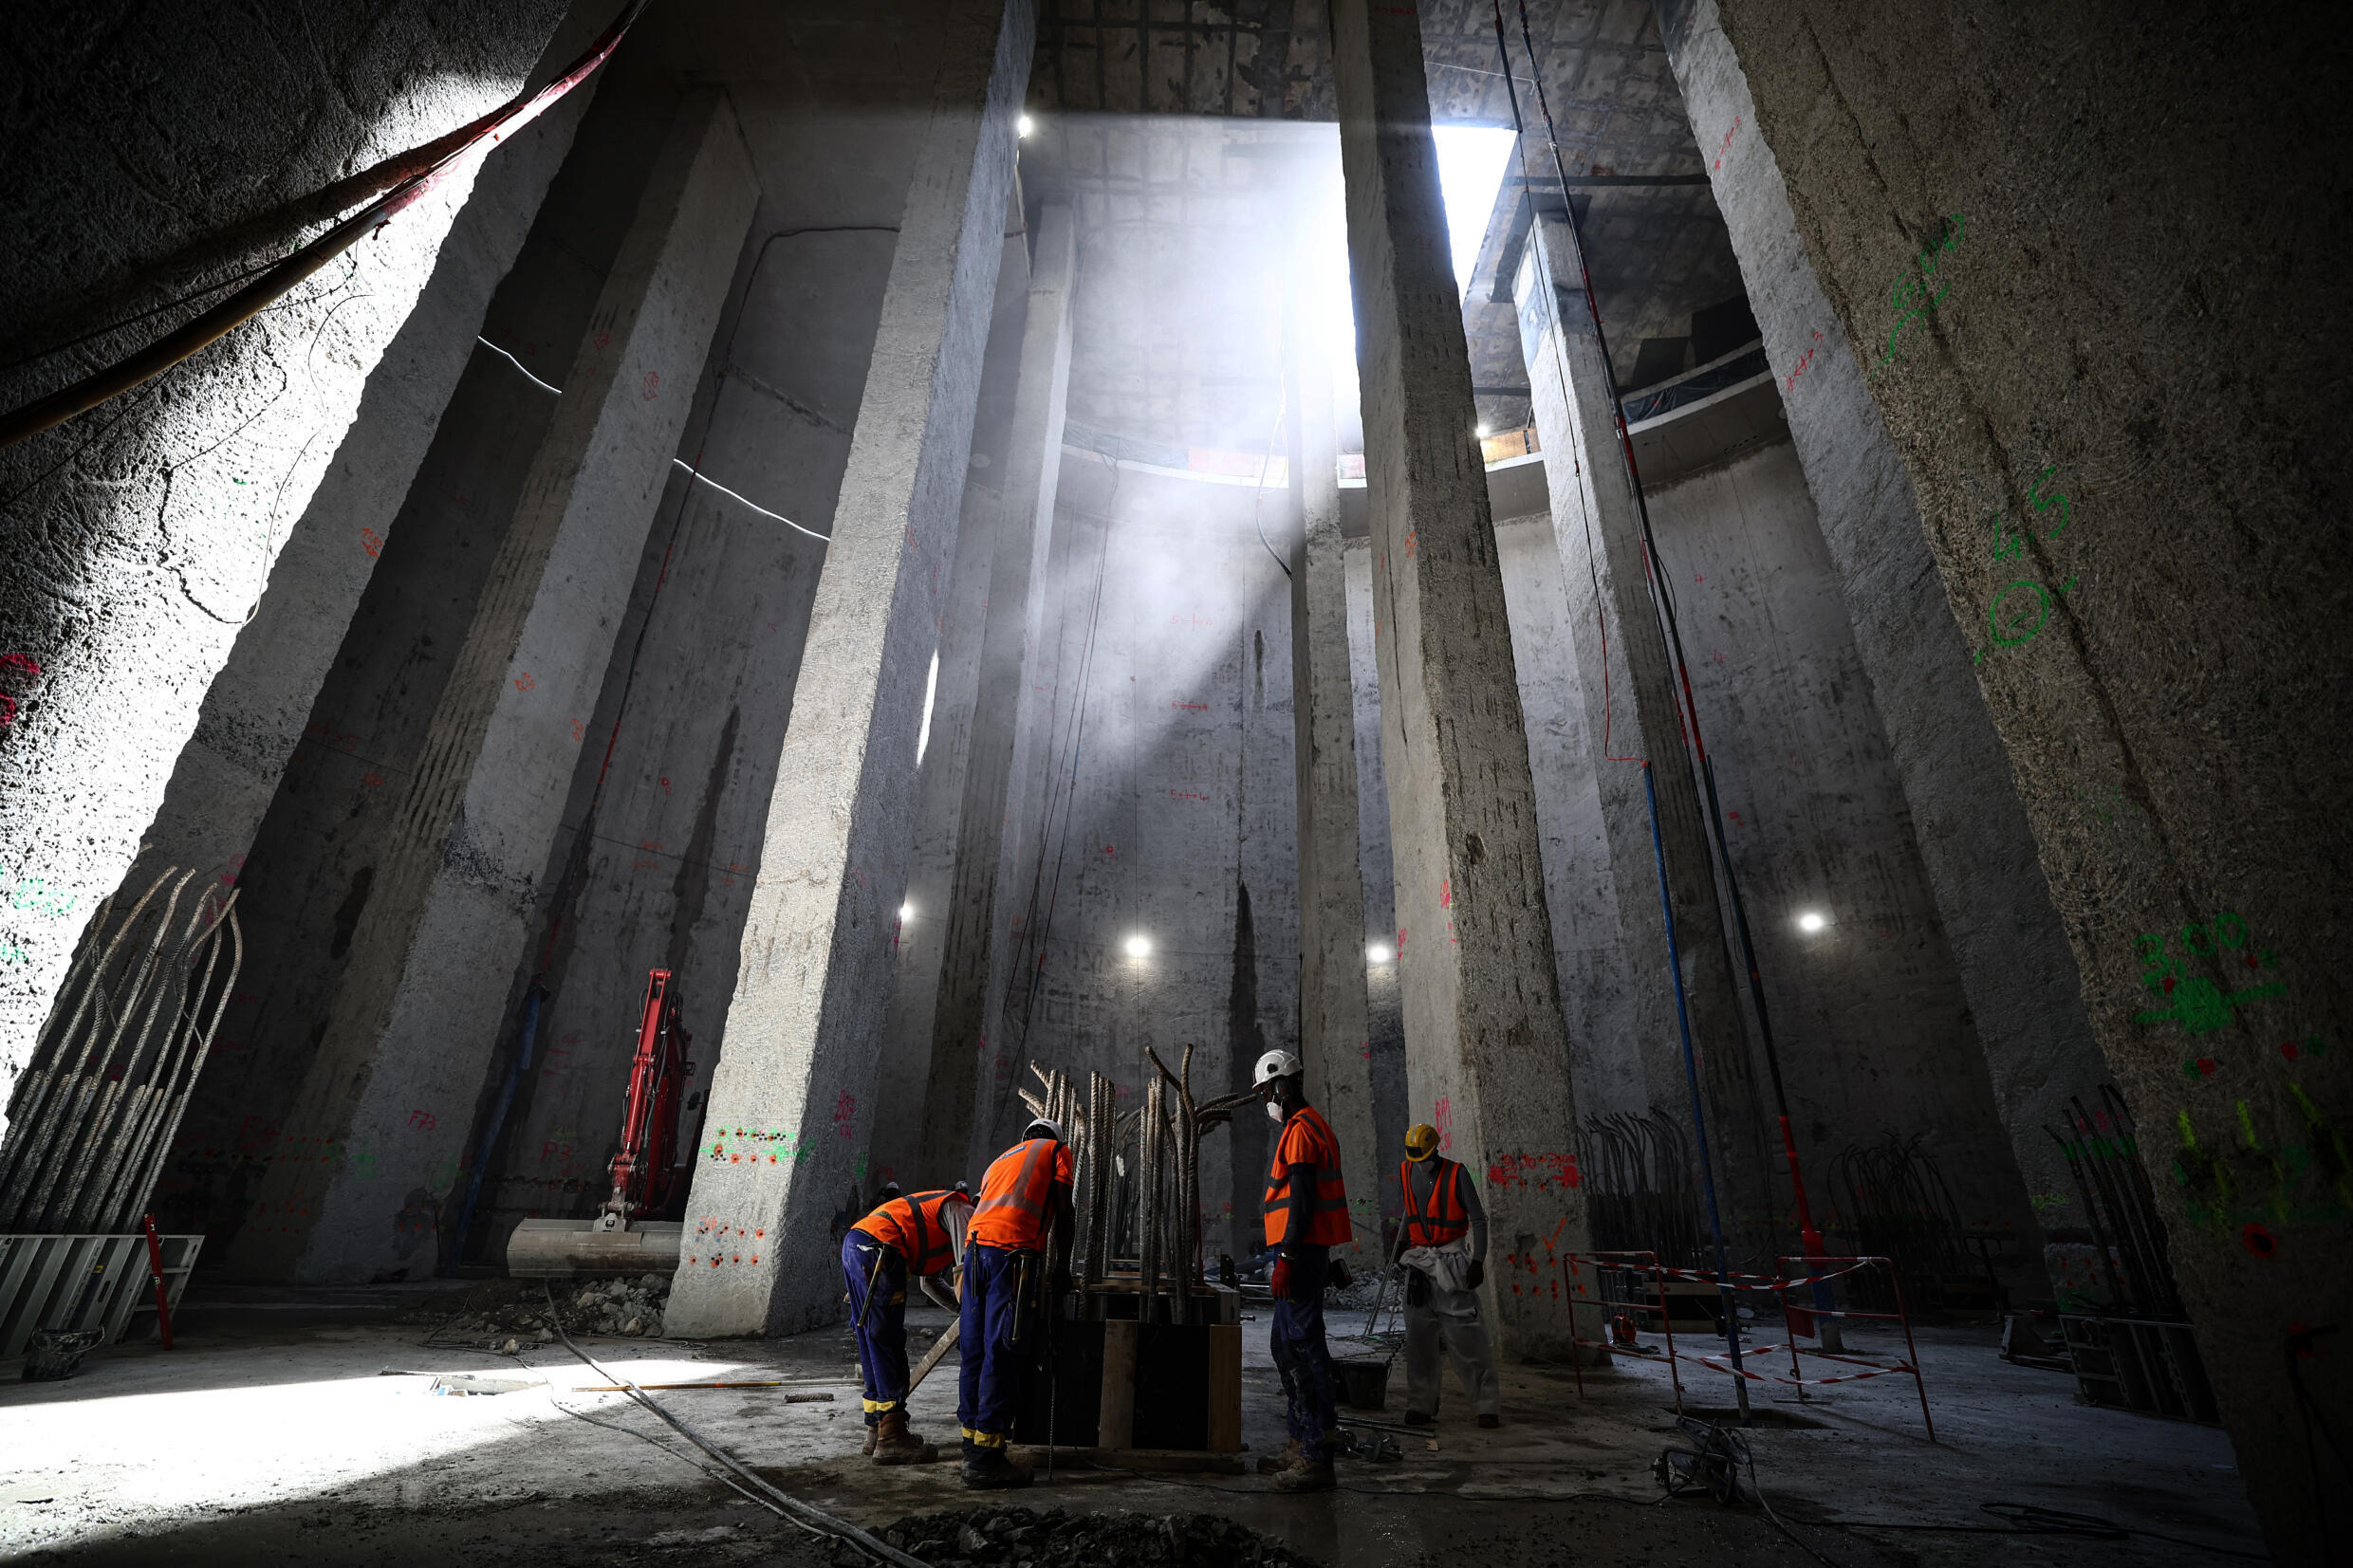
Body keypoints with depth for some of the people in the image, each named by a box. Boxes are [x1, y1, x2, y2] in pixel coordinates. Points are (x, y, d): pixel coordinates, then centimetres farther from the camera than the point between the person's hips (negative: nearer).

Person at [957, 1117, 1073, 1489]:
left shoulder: (1001, 1159, 34)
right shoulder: (1057, 1149, 18)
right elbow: (1062, 1212, 7)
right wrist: (1058, 1259, 19)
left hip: (975, 1246, 7)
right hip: (1014, 1250, -6)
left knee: (975, 1350, 12)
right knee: (1002, 1355, -4)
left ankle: (972, 1445, 19)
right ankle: (985, 1461, -2)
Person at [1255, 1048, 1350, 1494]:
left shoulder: (1300, 1130, -15)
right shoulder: (1313, 1126, 17)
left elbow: (1302, 1201, -22)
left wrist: (1287, 1259, -23)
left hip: (1300, 1250, -11)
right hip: (1309, 1251, 11)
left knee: (1302, 1344, -8)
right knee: (1287, 1344, 18)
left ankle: (1317, 1460, -3)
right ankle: (1304, 1440, 28)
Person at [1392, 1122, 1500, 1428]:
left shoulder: (1457, 1174, -11)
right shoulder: (1405, 1171, 4)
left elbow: (1478, 1220, -8)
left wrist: (1477, 1261, -14)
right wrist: (1401, 1243, 23)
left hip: (1452, 1260, -4)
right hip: (1418, 1261, 4)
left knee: (1466, 1334, -6)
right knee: (1419, 1335, 4)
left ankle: (1487, 1405, 2)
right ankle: (1421, 1405, 11)